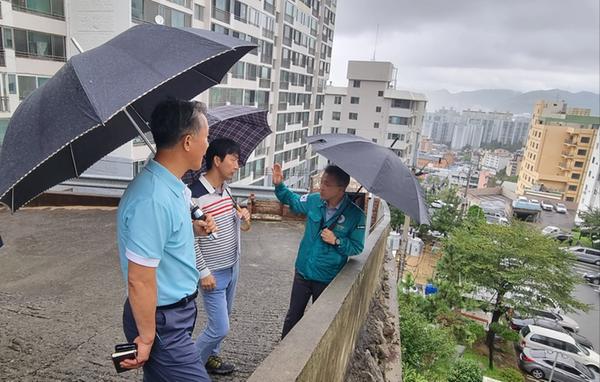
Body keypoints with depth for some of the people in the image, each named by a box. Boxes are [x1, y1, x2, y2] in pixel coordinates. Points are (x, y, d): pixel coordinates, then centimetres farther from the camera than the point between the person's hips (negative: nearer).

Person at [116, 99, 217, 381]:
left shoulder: (172, 185, 1)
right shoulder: (152, 199, -30)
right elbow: (139, 280, -26)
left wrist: (194, 228, 3)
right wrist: (147, 338, -15)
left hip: (178, 310, 9)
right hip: (162, 322, -9)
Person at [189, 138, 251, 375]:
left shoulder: (226, 188, 2)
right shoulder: (195, 195, -23)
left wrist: (241, 216, -4)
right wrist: (204, 272, -17)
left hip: (233, 268, 8)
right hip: (214, 273, -8)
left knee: (222, 321, 21)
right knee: (220, 328, -1)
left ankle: (211, 357, 42)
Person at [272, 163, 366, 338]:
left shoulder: (356, 215, -19)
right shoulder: (314, 200, -8)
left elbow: (357, 247, -10)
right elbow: (292, 200, 11)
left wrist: (336, 241, -26)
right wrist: (279, 185, -4)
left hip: (327, 278, -3)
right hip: (303, 272, 4)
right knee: (293, 314, 19)